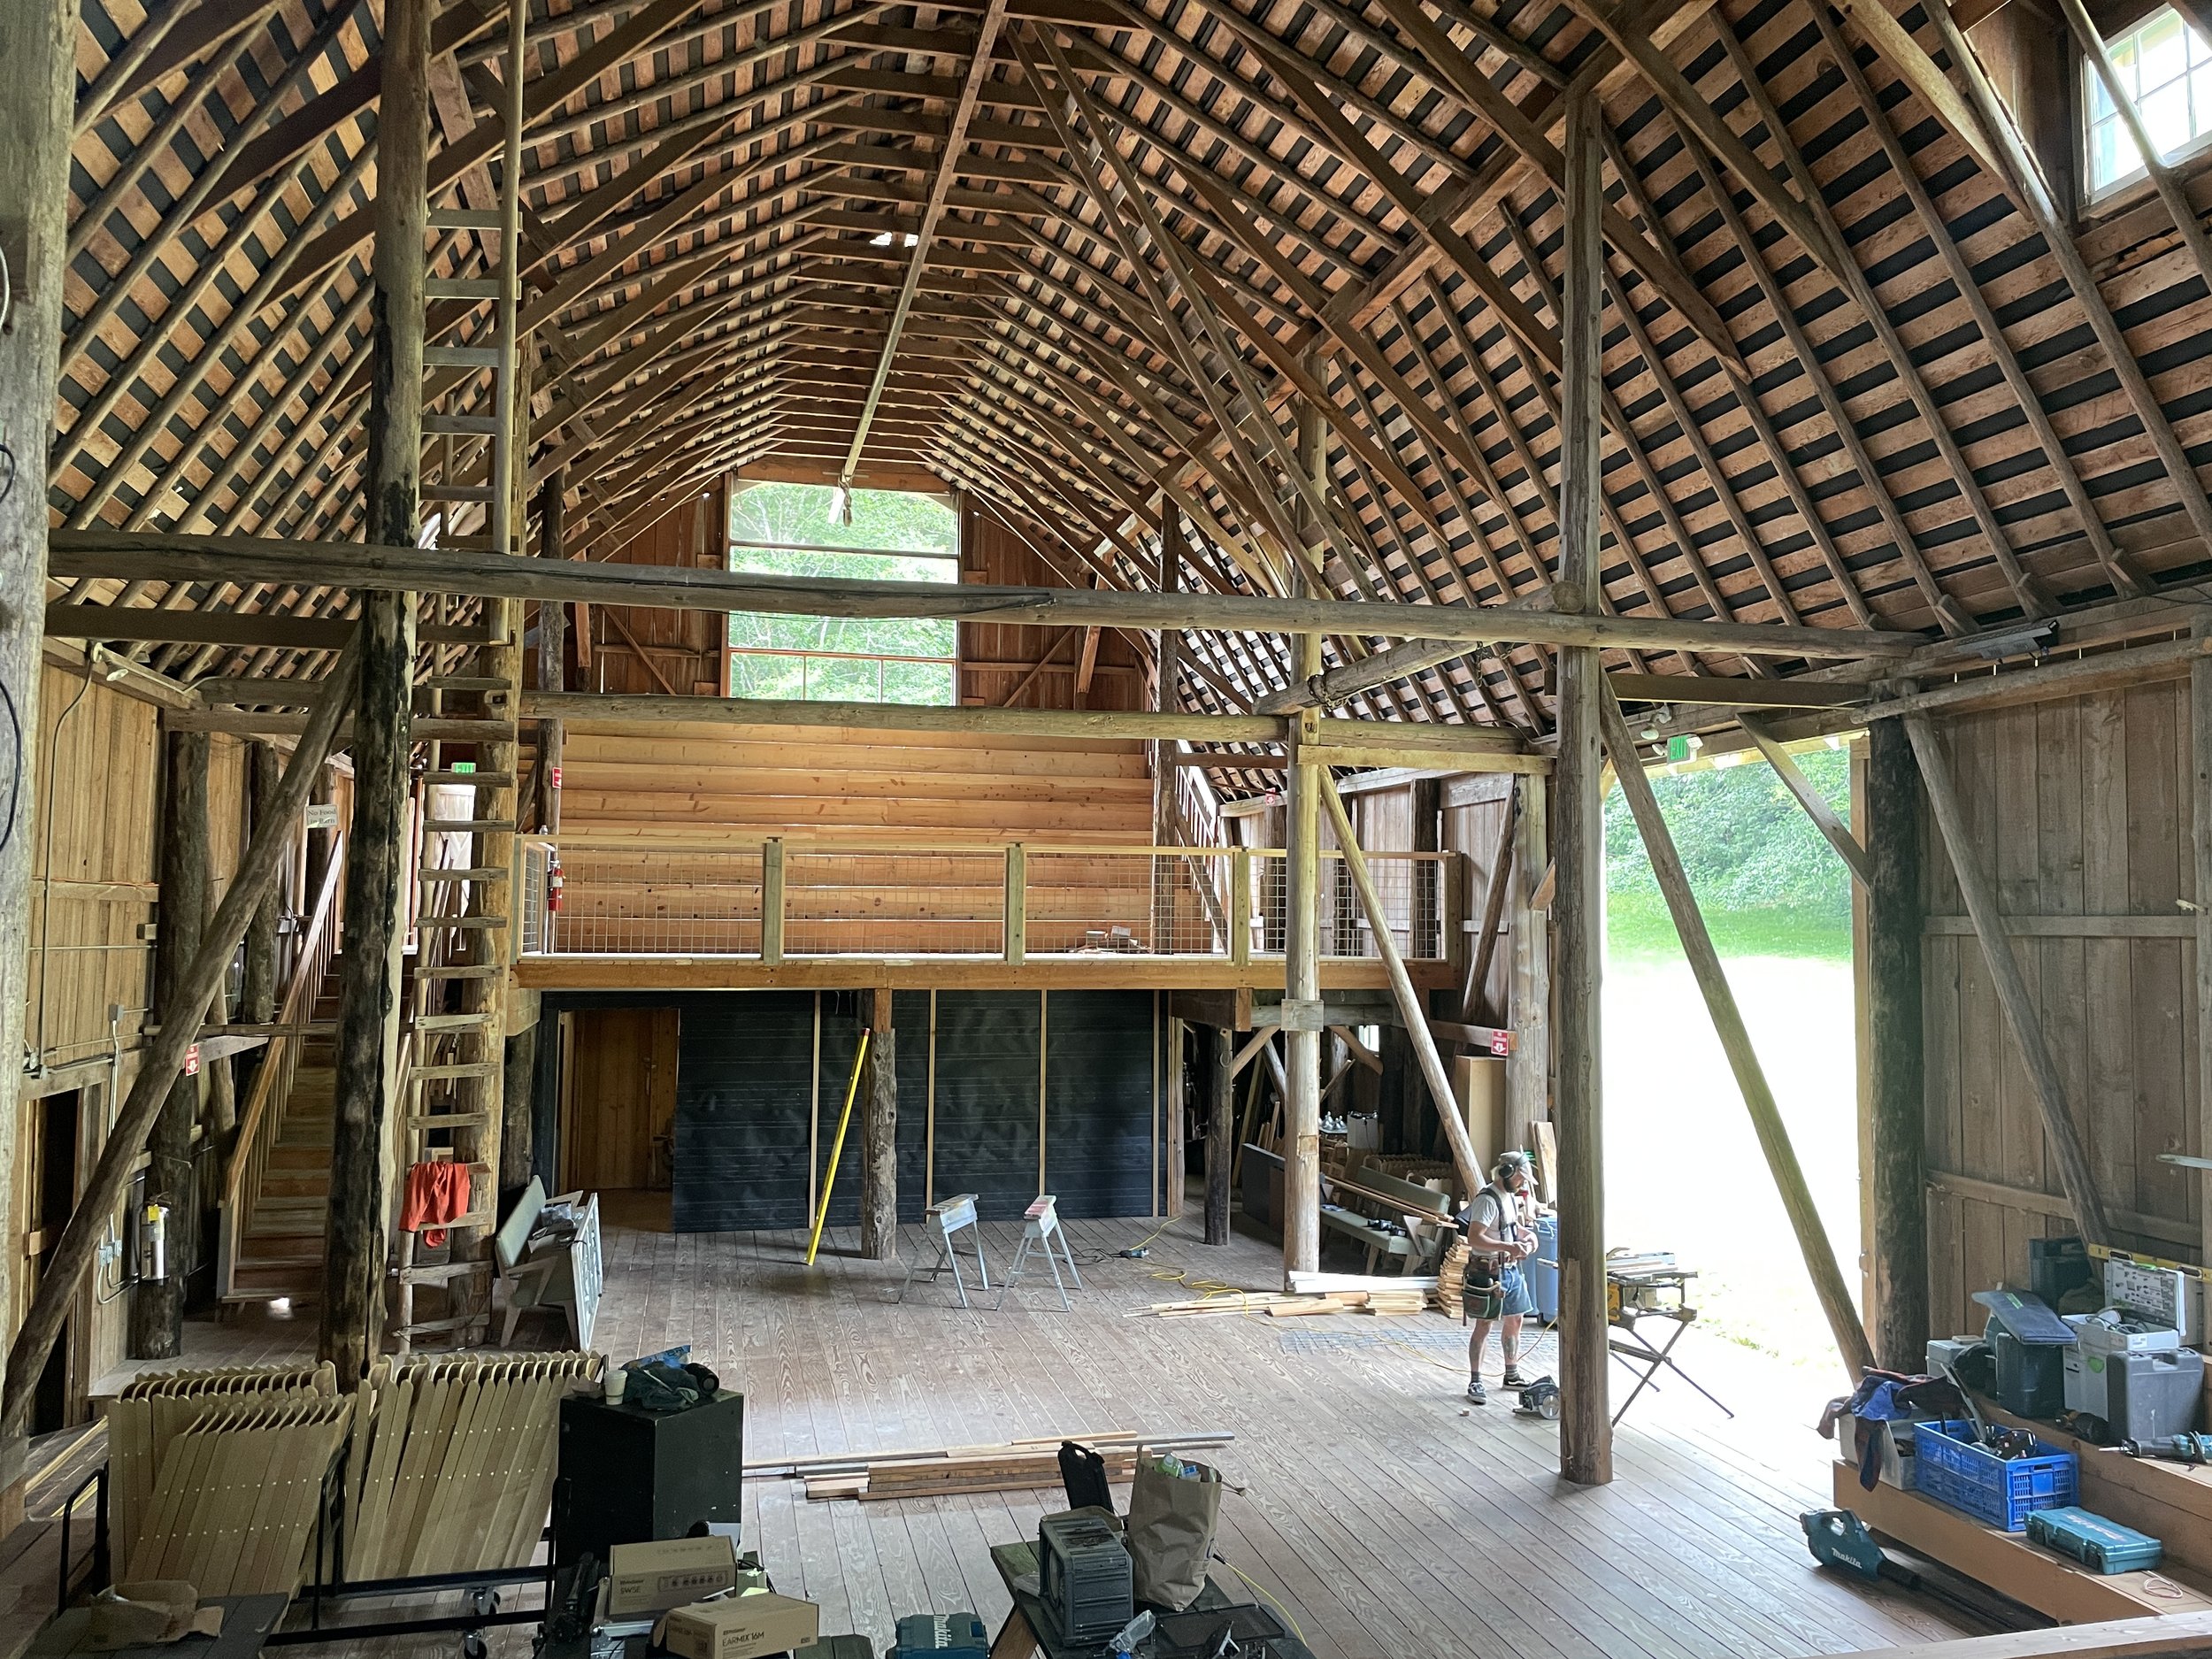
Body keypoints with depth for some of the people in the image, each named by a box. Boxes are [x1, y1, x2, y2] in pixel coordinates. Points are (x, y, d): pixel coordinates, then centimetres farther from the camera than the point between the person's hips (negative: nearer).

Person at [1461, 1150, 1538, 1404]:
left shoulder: (1511, 1197, 11)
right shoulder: (1487, 1200, -20)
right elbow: (1474, 1238, -27)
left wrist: (1526, 1233, 6)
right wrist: (1508, 1247, -32)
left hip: (1511, 1269, 9)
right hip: (1489, 1271, -9)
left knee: (1515, 1320, 17)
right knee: (1484, 1326, -4)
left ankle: (1512, 1374, 32)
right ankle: (1475, 1381, 3)